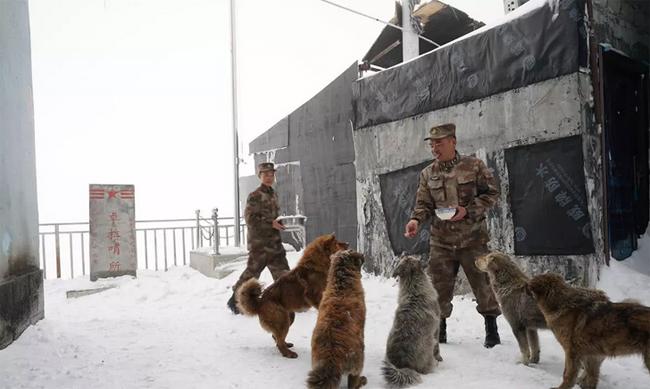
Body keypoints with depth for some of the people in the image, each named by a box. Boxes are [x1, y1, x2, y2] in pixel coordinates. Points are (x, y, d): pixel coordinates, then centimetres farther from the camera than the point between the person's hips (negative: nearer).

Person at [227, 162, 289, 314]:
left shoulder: (273, 194, 14)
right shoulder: (255, 196, -11)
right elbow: (250, 219, -17)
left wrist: (278, 223, 5)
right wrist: (271, 223, -19)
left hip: (274, 240, 8)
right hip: (259, 242, -7)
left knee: (282, 270, 6)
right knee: (252, 270, 0)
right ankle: (235, 300, 16)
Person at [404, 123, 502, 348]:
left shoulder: (474, 166, -1)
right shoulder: (427, 174, 7)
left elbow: (491, 193, 0)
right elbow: (423, 204, 6)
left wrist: (468, 210, -14)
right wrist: (416, 220, -16)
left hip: (472, 238, -2)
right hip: (441, 241, 3)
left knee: (483, 284, 4)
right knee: (439, 287, 7)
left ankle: (491, 329, 23)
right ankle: (439, 328, 24)